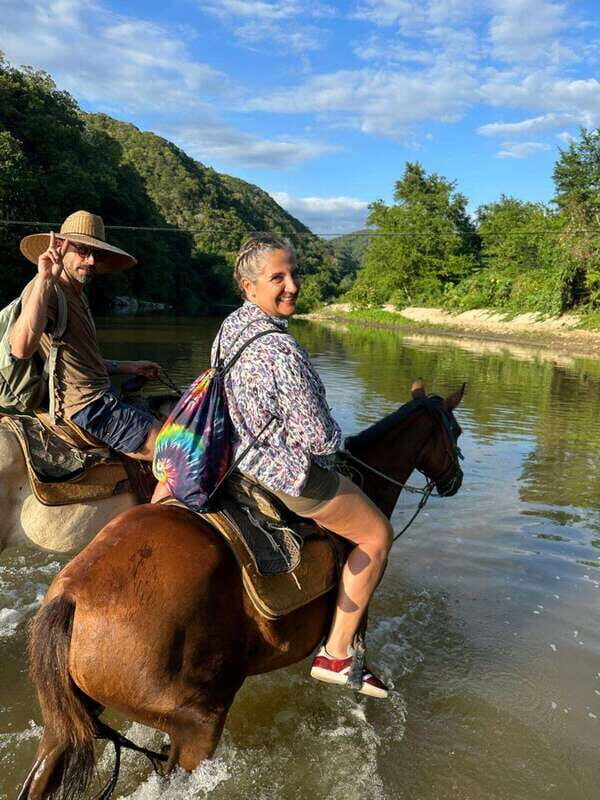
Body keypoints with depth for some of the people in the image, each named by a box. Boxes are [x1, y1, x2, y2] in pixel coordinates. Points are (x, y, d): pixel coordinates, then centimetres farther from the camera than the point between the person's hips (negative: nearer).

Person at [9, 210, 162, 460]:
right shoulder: (47, 289, -14)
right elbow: (21, 349, -35)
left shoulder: (77, 295, 18)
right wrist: (45, 279, -33)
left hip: (102, 397, 10)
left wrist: (130, 367, 23)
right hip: (88, 407, -10)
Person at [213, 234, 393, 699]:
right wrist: (335, 436, -5)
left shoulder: (230, 326, -1)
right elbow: (317, 435, -27)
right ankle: (336, 654, 17)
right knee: (377, 535, 10)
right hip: (290, 473, -10)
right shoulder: (281, 348, -31)